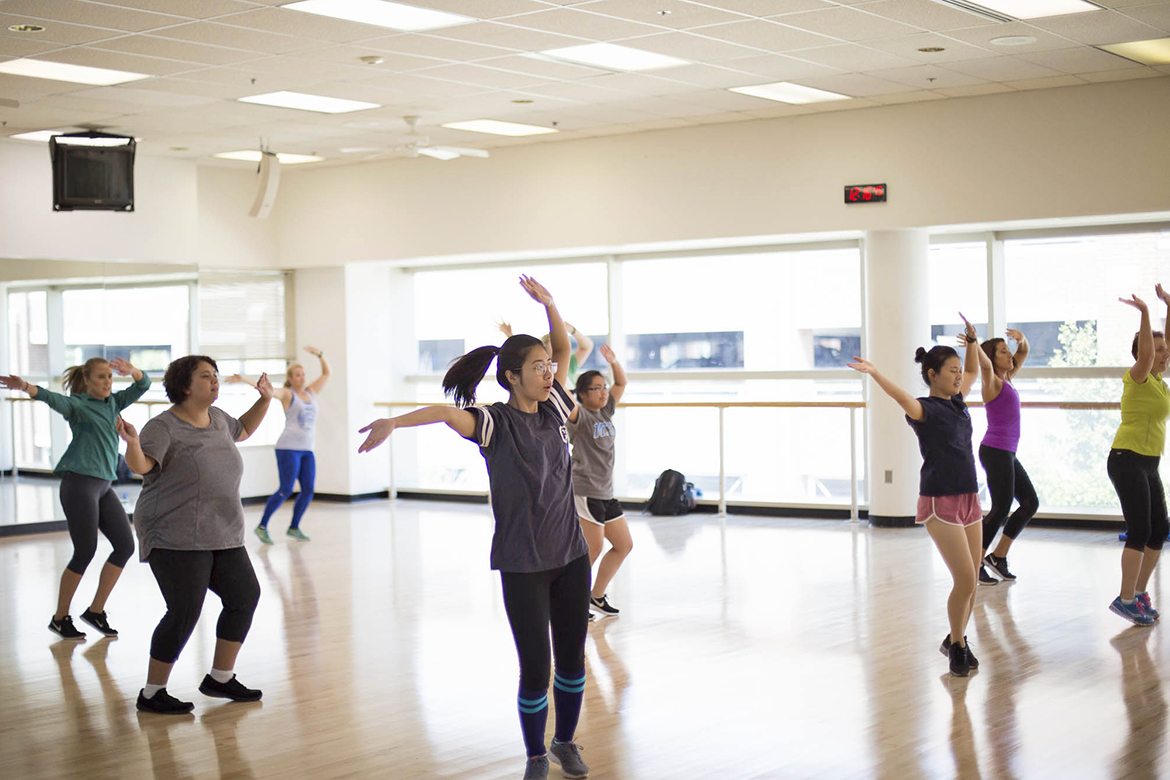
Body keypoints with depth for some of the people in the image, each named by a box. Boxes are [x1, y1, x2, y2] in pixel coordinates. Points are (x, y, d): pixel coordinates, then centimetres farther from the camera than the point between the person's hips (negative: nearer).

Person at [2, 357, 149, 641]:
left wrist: (131, 371, -13)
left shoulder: (113, 402, 15)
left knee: (125, 545, 4)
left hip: (104, 485, 8)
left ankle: (95, 611, 14)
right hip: (79, 482, -8)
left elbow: (143, 385, 11)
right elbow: (55, 400, -24)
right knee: (85, 552, -8)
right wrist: (25, 387, -46)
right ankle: (60, 618, 6)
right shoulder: (77, 404, -5)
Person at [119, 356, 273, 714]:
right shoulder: (164, 426, -12)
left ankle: (220, 678, 21)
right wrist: (132, 443, -47)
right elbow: (141, 465, -27)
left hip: (222, 536, 8)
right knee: (184, 612, -12)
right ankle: (151, 694, 2)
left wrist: (265, 400, 22)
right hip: (176, 539, -8)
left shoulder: (217, 418, 11)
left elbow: (242, 430, 33)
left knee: (244, 597, 6)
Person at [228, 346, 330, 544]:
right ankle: (262, 526, -2)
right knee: (286, 490, -11)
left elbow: (326, 373, 24)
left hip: (307, 449, 6)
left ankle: (294, 528, 14)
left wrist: (319, 355, 13)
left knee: (308, 490, -1)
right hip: (289, 448, -6)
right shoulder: (287, 394, 1)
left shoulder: (311, 393, 17)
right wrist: (246, 381, -28)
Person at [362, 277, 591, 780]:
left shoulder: (553, 409, 4)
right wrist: (395, 422, -51)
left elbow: (564, 349, 6)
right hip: (522, 564, -5)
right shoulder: (495, 423, -13)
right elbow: (445, 411, -32)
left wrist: (548, 304, -11)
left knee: (572, 658, 13)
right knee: (535, 667, -2)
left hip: (571, 555, 5)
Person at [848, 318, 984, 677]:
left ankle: (957, 640, 28)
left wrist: (971, 341, 23)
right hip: (940, 503, -7)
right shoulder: (924, 409, -10)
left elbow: (973, 372, 31)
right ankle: (956, 644, 10)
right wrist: (874, 373, -48)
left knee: (971, 581, 9)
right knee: (965, 580, -10)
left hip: (969, 500, 7)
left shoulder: (957, 402, 12)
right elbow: (901, 396, -32)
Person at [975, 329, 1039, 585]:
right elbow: (985, 364, -31)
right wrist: (974, 345, -48)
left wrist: (1022, 340, 6)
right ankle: (976, 564, 0)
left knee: (1030, 502, 12)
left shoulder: (1006, 379, 15)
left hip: (1007, 453, 10)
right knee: (1001, 509, -8)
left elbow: (1023, 353, 26)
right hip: (995, 451, -10)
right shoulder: (992, 381, -8)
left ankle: (998, 557, 15)